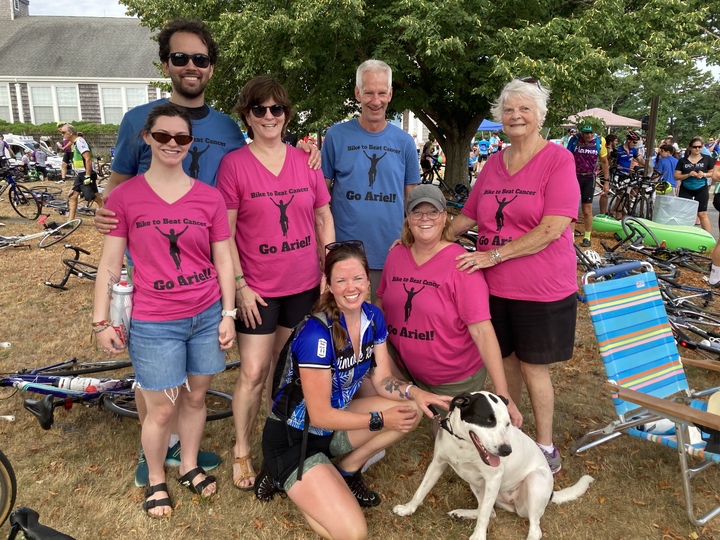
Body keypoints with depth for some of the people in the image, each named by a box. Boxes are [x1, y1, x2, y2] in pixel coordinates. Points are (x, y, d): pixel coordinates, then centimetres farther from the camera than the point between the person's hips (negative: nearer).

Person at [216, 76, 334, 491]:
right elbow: (224, 232, -6)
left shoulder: (305, 160, 4)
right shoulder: (234, 164, -5)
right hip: (258, 289, -3)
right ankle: (242, 451, 23)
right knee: (254, 372, 2)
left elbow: (324, 219, 9)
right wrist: (239, 285, -11)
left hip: (304, 285, 3)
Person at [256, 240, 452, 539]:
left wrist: (415, 392, -20)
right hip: (293, 439, -7)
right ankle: (283, 478, 6)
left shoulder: (373, 317, -7)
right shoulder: (316, 334, -29)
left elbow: (382, 380, -1)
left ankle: (347, 471, 7)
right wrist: (380, 420, -23)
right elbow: (321, 416, -24)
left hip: (332, 427, 7)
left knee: (412, 408, -8)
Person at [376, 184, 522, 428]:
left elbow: (482, 330, -24)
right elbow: (381, 304, 7)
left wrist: (503, 395, -27)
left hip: (456, 380, -3)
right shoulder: (396, 255, -4)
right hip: (406, 372, 3)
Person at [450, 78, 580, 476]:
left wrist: (494, 255, -22)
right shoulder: (494, 164, 8)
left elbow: (553, 228, -18)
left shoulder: (558, 159, -8)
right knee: (506, 360, 15)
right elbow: (468, 216, 18)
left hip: (542, 289, -5)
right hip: (495, 286, 5)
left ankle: (545, 448, 25)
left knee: (533, 366, 6)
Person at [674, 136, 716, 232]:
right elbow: (676, 176, -4)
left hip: (701, 190, -1)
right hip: (685, 190, 1)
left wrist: (704, 174, -15)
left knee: (702, 214, -2)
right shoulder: (682, 160, -1)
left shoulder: (707, 159, -1)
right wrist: (688, 175, -20)